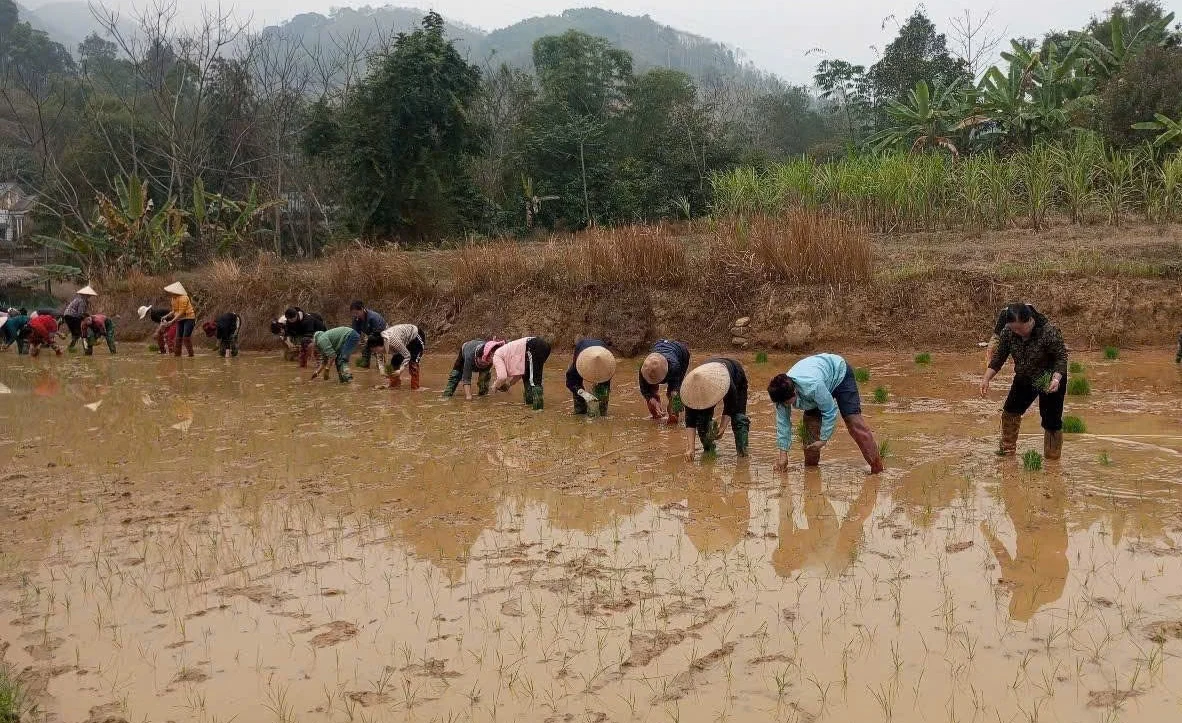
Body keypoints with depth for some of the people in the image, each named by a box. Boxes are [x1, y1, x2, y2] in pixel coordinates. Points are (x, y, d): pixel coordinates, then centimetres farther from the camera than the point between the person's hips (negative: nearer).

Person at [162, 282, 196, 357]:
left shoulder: (183, 298, -20)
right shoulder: (174, 298, 7)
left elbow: (181, 312, -23)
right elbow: (174, 311, 15)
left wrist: (172, 321, -26)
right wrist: (166, 316, 0)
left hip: (188, 318, -8)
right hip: (180, 320, 8)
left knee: (186, 337, -15)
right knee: (178, 338, 4)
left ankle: (191, 355, -8)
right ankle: (177, 354, 9)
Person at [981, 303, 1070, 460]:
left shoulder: (1049, 332, -31)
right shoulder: (1008, 332, -16)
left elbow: (1061, 358, -23)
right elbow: (998, 357, -9)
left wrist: (1056, 379, -38)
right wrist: (986, 379, -19)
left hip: (1050, 380, -6)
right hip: (1024, 379, 6)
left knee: (1051, 421, -4)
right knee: (1010, 411, 10)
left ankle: (1052, 459, 8)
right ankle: (1008, 451, 24)